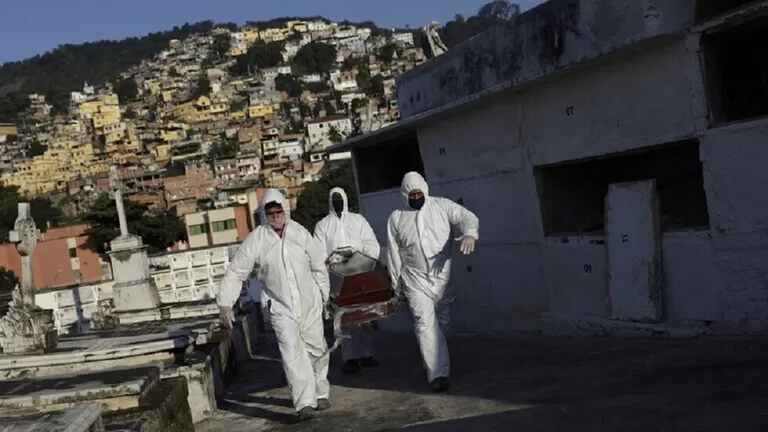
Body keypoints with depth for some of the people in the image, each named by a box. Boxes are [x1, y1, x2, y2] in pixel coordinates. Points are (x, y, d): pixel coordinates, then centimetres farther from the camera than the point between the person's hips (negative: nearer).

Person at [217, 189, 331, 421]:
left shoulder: (299, 232, -5)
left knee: (317, 349, 10)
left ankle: (320, 393, 30)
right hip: (280, 306, -2)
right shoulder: (255, 239, -11)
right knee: (291, 351, -16)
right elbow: (236, 272, -8)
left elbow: (318, 265, 5)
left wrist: (324, 294, 9)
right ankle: (305, 402, -18)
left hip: (309, 303, 2)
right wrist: (225, 303, -13)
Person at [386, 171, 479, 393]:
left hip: (443, 277, 2)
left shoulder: (441, 206, 0)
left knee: (441, 324, 13)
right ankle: (438, 374, -17)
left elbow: (467, 216, -10)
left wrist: (469, 233, -34)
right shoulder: (396, 218, 2)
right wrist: (396, 285, 7)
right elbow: (394, 254, 6)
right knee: (426, 325, -14)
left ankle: (432, 366, 34)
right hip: (416, 281, -1)